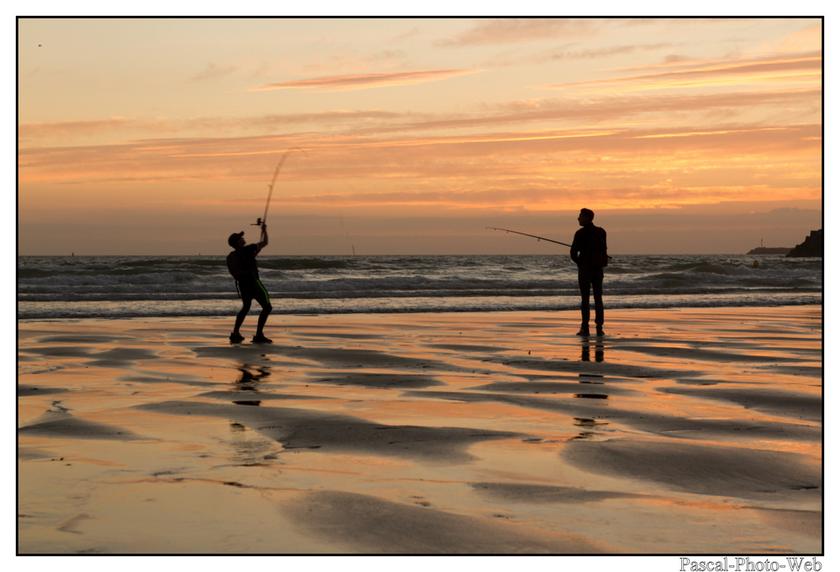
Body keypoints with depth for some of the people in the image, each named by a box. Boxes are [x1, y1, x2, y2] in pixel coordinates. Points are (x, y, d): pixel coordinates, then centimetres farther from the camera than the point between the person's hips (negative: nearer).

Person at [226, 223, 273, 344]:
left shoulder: (230, 257, 8)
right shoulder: (246, 250, -12)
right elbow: (264, 243, -6)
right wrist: (263, 230, 12)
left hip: (241, 284, 7)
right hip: (253, 282, -7)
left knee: (246, 307, 25)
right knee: (267, 307, 0)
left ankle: (235, 334, 19)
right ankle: (258, 335, -8)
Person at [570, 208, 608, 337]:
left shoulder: (580, 233, -11)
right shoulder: (601, 232, 5)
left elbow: (573, 252, -11)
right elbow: (603, 250, 13)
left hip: (585, 268, -4)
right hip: (598, 268, 4)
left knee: (585, 299, -1)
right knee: (598, 298, 7)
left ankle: (585, 328, -4)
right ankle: (599, 327, 2)